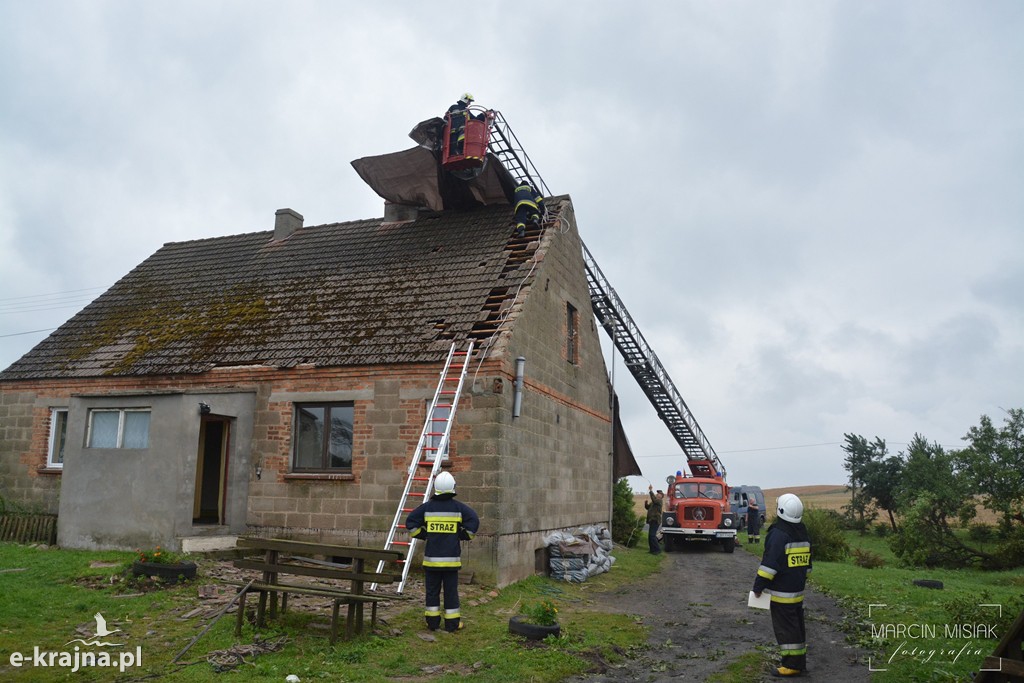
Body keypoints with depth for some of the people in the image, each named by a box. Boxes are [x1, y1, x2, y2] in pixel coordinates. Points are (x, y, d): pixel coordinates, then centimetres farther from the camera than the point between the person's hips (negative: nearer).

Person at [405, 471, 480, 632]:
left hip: (431, 558, 1)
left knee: (432, 590, 11)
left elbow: (410, 521, -1)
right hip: (451, 558, -1)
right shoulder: (458, 507, -4)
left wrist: (422, 535, 10)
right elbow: (474, 521, -11)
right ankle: (452, 623, 11)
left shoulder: (427, 507, -1)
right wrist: (464, 536, 4)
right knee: (451, 590, 7)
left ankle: (432, 622, 16)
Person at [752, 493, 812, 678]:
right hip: (798, 591, 9)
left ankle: (792, 665, 0)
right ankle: (799, 662, 24)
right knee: (797, 626, 16)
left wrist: (758, 586, -13)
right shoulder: (803, 533, 10)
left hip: (781, 592, -9)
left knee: (785, 628, -3)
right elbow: (807, 563, 19)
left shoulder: (778, 534, -19)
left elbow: (769, 564, -21)